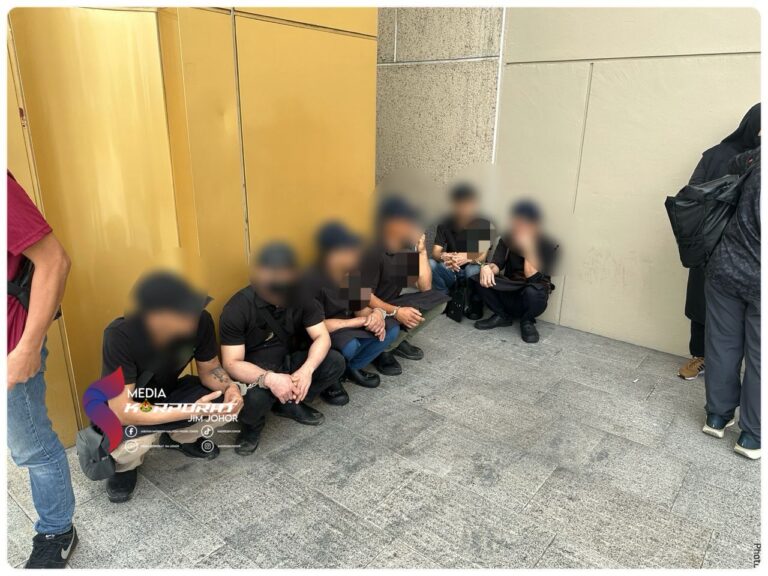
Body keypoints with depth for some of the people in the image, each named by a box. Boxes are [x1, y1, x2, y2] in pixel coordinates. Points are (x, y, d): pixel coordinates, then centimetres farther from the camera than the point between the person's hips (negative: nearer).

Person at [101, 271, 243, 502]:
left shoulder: (200, 321, -26)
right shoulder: (120, 336, -36)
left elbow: (209, 369, -10)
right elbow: (123, 412, -35)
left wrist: (229, 387, -32)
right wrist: (191, 410, -40)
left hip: (169, 393, 4)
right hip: (127, 405, -3)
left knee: (230, 400, -18)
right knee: (126, 441, -35)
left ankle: (178, 437, 12)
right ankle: (124, 465, 5)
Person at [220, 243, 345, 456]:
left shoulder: (301, 297, -14)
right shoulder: (237, 309, -23)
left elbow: (322, 337, -14)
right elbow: (232, 363, -25)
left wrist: (307, 370, -34)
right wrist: (268, 378, -44)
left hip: (289, 360, 4)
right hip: (255, 370, -4)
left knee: (335, 362, -19)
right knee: (254, 397, -37)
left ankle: (290, 404, 2)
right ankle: (252, 425, 1)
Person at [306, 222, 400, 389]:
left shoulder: (353, 274, -3)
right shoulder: (314, 281, -25)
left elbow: (361, 308, 3)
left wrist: (377, 313, -22)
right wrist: (361, 321, -26)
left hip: (350, 329, 7)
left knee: (391, 327, -9)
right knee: (350, 345, -37)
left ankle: (352, 368, 2)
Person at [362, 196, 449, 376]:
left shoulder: (406, 248, -2)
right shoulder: (373, 251, -24)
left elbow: (425, 288, -6)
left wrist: (421, 250, -11)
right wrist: (395, 312, -36)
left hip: (392, 304, 7)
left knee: (438, 300, -5)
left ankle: (399, 341, 3)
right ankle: (381, 350, -2)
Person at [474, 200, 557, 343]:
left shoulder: (547, 246, -16)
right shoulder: (507, 239, -5)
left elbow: (533, 279, -26)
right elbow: (497, 264, -15)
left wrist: (528, 249, -33)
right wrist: (487, 268, -39)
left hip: (531, 294, -3)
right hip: (509, 292, 3)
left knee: (533, 291, -38)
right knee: (483, 279, -24)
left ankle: (527, 321, -4)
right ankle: (502, 316, 1)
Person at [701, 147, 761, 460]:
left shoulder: (758, 155, -3)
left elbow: (733, 166, 19)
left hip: (726, 270, 3)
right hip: (758, 282, -3)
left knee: (722, 346, 16)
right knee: (758, 358, 10)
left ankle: (717, 417, 30)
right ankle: (751, 436, 22)